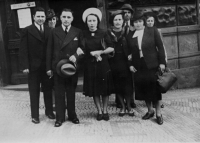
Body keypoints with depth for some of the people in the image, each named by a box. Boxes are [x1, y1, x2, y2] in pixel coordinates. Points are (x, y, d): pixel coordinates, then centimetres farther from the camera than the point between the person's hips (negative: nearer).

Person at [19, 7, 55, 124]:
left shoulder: (49, 31, 6)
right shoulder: (27, 31, -3)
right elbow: (23, 50, -6)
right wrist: (25, 66, -13)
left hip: (47, 66, 3)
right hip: (33, 67, -3)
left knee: (48, 90, 12)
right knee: (34, 92, 7)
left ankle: (49, 111, 28)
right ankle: (35, 115, 16)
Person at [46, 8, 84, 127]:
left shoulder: (78, 32, 2)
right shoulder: (54, 32, 3)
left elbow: (82, 48, 2)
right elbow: (49, 51, 4)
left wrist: (76, 55, -19)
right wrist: (49, 68, 0)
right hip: (57, 67, 0)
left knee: (71, 92, 11)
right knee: (59, 93, 4)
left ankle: (72, 115, 24)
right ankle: (60, 117, 13)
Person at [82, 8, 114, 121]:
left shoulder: (103, 33, -1)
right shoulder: (84, 35, 1)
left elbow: (111, 48, -4)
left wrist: (100, 52, -13)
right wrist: (94, 54, -9)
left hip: (103, 65, -1)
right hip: (90, 66, 1)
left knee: (105, 89, 5)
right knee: (94, 90, 4)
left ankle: (105, 111, 18)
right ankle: (99, 111, 16)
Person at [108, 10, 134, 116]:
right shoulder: (108, 33, 0)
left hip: (125, 63, 0)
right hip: (114, 64, 0)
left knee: (127, 85, 2)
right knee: (117, 86, 6)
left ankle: (129, 106, 20)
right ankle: (123, 107, 21)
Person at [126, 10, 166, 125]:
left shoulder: (153, 31, 0)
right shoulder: (130, 36, 8)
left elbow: (160, 47, -3)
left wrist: (162, 62, -9)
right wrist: (130, 64, 1)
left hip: (152, 65, -3)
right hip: (138, 67, 3)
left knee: (155, 89, 0)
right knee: (143, 89, 7)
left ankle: (158, 113, 12)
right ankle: (150, 111, 25)